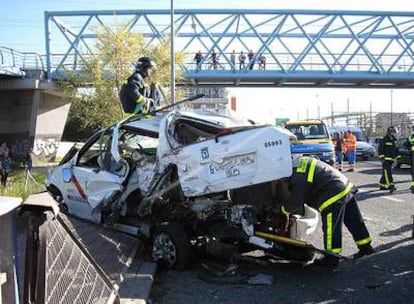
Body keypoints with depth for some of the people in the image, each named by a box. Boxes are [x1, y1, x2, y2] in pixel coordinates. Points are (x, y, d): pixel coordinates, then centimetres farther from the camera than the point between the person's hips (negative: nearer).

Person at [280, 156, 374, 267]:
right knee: (354, 222, 19)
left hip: (334, 197, -10)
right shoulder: (302, 164, 16)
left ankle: (332, 258, 10)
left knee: (331, 229, 1)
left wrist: (285, 209, 8)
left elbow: (296, 201, -11)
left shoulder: (299, 176, -15)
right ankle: (366, 247, 31)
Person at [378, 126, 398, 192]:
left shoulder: (394, 140, 15)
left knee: (386, 172, 12)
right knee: (387, 172, -15)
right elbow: (380, 150, -12)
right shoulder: (384, 140, -9)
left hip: (391, 159, 8)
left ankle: (382, 185, 20)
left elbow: (396, 150, 23)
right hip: (386, 159, -8)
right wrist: (382, 158, -16)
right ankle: (390, 186, -22)